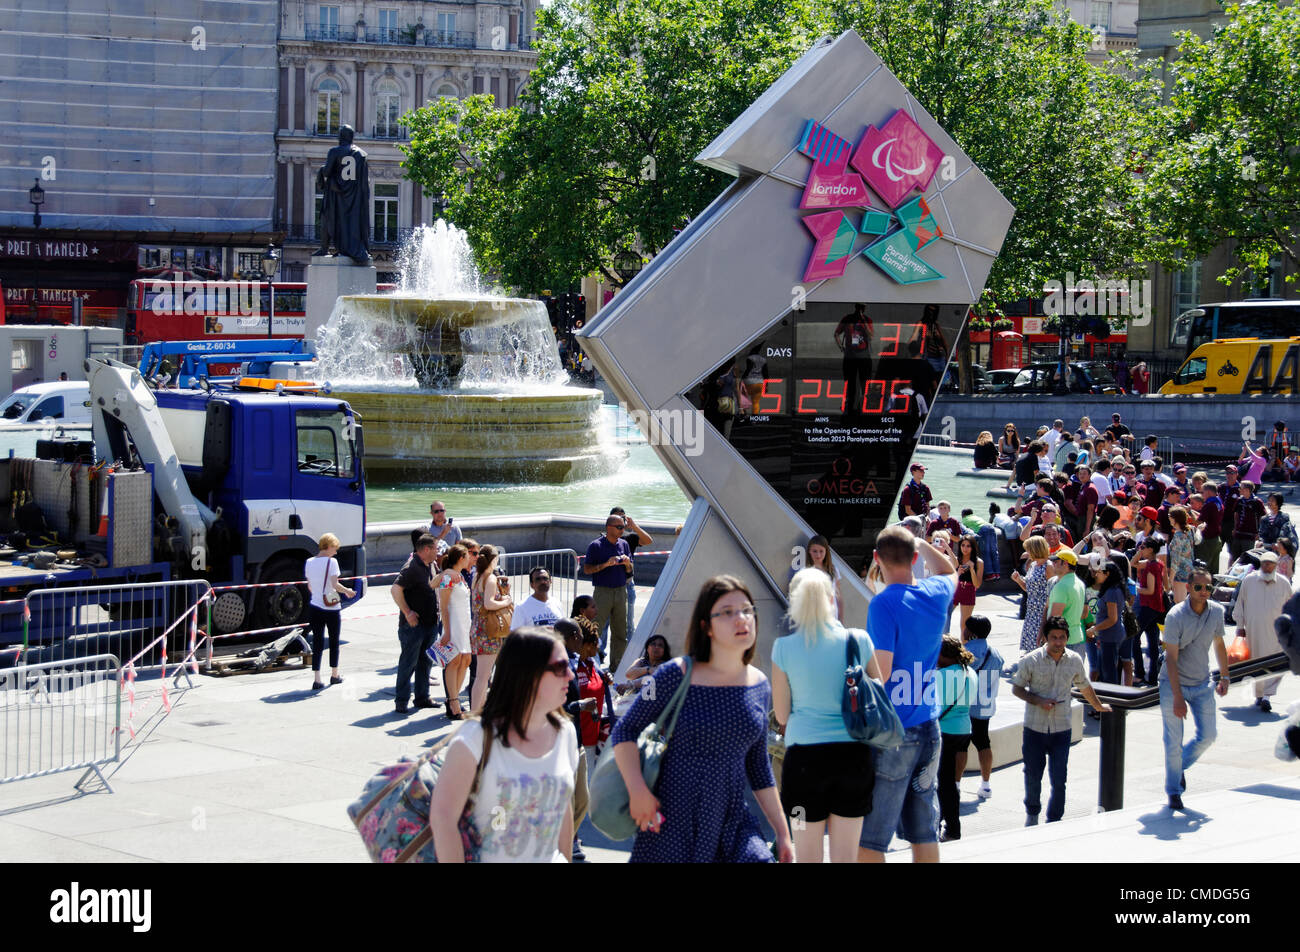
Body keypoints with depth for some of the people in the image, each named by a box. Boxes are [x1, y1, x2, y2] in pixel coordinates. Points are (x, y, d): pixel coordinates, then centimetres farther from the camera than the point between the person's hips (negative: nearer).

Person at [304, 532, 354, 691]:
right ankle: (334, 675, 26)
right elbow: (335, 584, -18)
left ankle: (316, 679, -4)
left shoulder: (309, 563, 4)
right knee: (334, 641, 14)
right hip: (332, 608, -4)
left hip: (315, 606, 4)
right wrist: (347, 591, -1)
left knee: (317, 642, 4)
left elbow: (309, 587, 11)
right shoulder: (331, 562, -12)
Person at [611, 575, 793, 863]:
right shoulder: (677, 676, -10)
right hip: (672, 826, -3)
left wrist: (782, 832, 13)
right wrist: (638, 790, -16)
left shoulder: (759, 686, 4)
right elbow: (624, 731, -3)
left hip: (733, 824, 4)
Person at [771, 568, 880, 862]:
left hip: (805, 753, -2)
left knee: (807, 855, 8)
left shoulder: (784, 648, -6)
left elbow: (782, 715, 0)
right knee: (846, 855, 10)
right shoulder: (858, 640, -2)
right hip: (854, 753, 2)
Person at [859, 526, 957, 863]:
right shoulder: (936, 594, 5)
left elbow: (881, 671, -21)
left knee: (868, 838, -4)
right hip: (928, 726, 7)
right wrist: (918, 542, 35)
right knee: (924, 832, 13)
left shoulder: (884, 603, -15)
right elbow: (950, 571, 31)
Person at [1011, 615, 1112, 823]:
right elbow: (1017, 688, 1)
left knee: (1059, 779, -4)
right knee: (1033, 775, 9)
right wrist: (1038, 701, -14)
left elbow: (1084, 686, 21)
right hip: (1034, 728, -1)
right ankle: (1032, 813, 33)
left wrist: (1098, 706, 35)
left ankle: (1054, 822, 9)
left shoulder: (1075, 661, 2)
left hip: (1061, 730, 1)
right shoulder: (1031, 660, -7)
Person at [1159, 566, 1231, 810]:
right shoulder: (1176, 616, -20)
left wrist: (1224, 676, 14)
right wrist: (1177, 696, -26)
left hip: (1202, 684, 5)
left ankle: (1181, 765, 33)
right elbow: (1171, 657, -21)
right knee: (1174, 742, -1)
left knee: (1208, 735, 4)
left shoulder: (1216, 611, -5)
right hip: (1173, 683, -5)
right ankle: (1173, 792, 16)